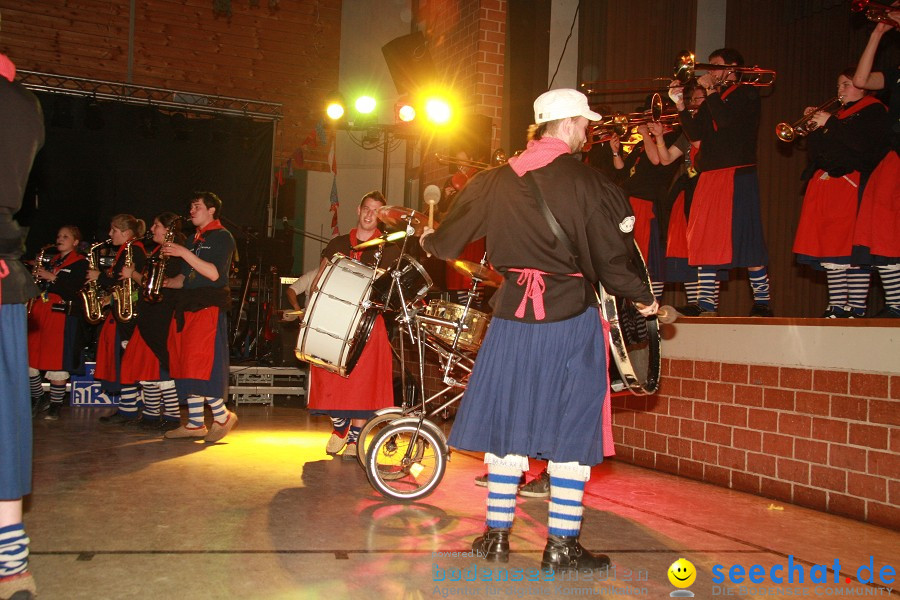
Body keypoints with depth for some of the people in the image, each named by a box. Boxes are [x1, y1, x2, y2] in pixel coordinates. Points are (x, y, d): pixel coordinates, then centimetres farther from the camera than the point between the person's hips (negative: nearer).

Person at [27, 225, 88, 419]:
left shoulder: (80, 262, 1)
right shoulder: (52, 261, 22)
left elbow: (75, 286, -12)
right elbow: (42, 283, 23)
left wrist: (52, 277, -16)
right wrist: (37, 276, 3)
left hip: (62, 313, -7)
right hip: (39, 312, 7)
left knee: (57, 361, -6)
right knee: (27, 357, 4)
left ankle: (55, 405, 4)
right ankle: (37, 398, 21)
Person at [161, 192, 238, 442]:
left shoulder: (222, 237, -3)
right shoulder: (195, 239, 22)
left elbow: (214, 273, -17)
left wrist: (183, 252, -18)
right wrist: (166, 282, 6)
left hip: (208, 307, -8)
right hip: (186, 307, 9)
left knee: (201, 365, -14)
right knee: (185, 366, 6)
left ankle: (222, 417, 0)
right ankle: (195, 424, 12)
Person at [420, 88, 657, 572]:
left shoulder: (496, 180, 5)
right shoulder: (587, 182, -9)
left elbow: (448, 237, 16)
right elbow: (610, 257, -8)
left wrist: (428, 241, 39)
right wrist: (643, 297, 8)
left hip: (512, 314, 4)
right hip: (570, 316, -4)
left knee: (508, 422, 12)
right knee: (570, 429, 5)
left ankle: (497, 536, 20)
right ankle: (562, 545, 11)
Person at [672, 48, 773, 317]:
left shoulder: (746, 93, 2)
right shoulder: (712, 99, 22)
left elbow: (726, 119, -16)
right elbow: (695, 133, 9)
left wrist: (710, 89, -7)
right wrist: (680, 103, 2)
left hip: (738, 176, -7)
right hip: (709, 178, 7)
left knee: (745, 241, -8)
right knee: (704, 242, 2)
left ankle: (763, 303, 2)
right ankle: (707, 304, 7)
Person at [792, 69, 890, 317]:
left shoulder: (874, 110, 4)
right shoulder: (837, 112, 27)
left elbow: (863, 143, -15)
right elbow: (815, 150, 22)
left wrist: (830, 123, -11)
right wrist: (813, 123, 9)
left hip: (852, 184, -7)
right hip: (825, 184, 7)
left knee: (853, 249, -12)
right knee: (829, 249, 2)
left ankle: (857, 308, -10)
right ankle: (836, 306, 5)